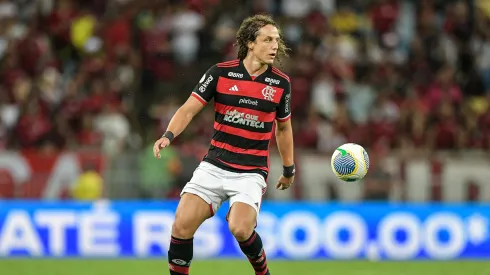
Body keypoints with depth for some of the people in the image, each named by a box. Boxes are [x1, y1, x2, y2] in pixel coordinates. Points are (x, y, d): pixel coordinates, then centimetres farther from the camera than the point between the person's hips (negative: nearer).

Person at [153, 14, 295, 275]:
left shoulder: (281, 83, 1)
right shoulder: (221, 72, -4)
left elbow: (283, 127, 16)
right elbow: (188, 109, -3)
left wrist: (288, 168, 22)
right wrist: (168, 136, -21)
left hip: (251, 172, -1)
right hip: (214, 165, 1)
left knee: (240, 229, -23)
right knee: (183, 224, -13)